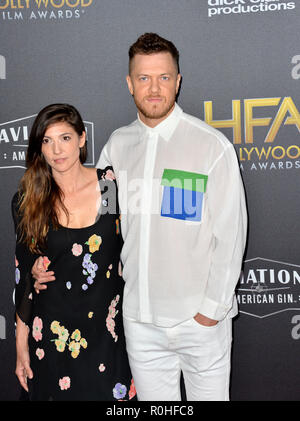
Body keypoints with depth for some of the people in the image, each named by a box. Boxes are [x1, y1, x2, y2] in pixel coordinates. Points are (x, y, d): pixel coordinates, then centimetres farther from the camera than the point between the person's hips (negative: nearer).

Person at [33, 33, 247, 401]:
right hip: (139, 318, 4)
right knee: (152, 399, 18)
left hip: (199, 319, -4)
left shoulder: (213, 146, -10)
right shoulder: (117, 145, 4)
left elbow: (230, 235, -10)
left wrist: (212, 308, -11)